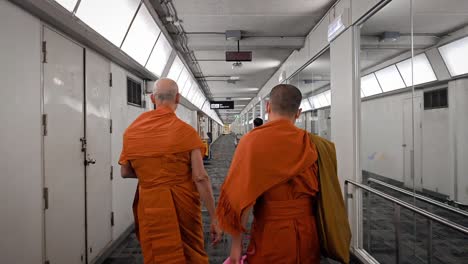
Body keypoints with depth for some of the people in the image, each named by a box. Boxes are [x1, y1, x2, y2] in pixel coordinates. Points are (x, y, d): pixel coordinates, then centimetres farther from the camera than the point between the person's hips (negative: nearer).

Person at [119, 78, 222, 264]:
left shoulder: (132, 130, -1)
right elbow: (200, 178, -16)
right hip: (182, 204, -3)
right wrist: (214, 219, -10)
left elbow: (125, 172, 7)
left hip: (149, 205, 3)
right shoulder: (185, 131, -13)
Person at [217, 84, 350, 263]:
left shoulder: (253, 140, -14)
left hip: (271, 236, -3)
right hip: (308, 233, 4)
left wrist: (236, 242, -6)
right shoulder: (312, 143, -4)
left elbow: (241, 196, -16)